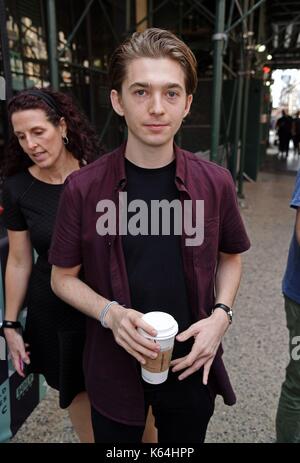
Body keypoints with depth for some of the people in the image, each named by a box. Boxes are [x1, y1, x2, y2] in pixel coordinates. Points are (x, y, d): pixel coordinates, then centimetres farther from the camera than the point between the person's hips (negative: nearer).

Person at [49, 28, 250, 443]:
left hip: (192, 364, 2)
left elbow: (230, 258, 6)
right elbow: (63, 277, -3)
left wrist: (221, 314, -10)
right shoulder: (83, 188, -14)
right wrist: (109, 313, -20)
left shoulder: (215, 183, -9)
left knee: (184, 440, 25)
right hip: (114, 367, -1)